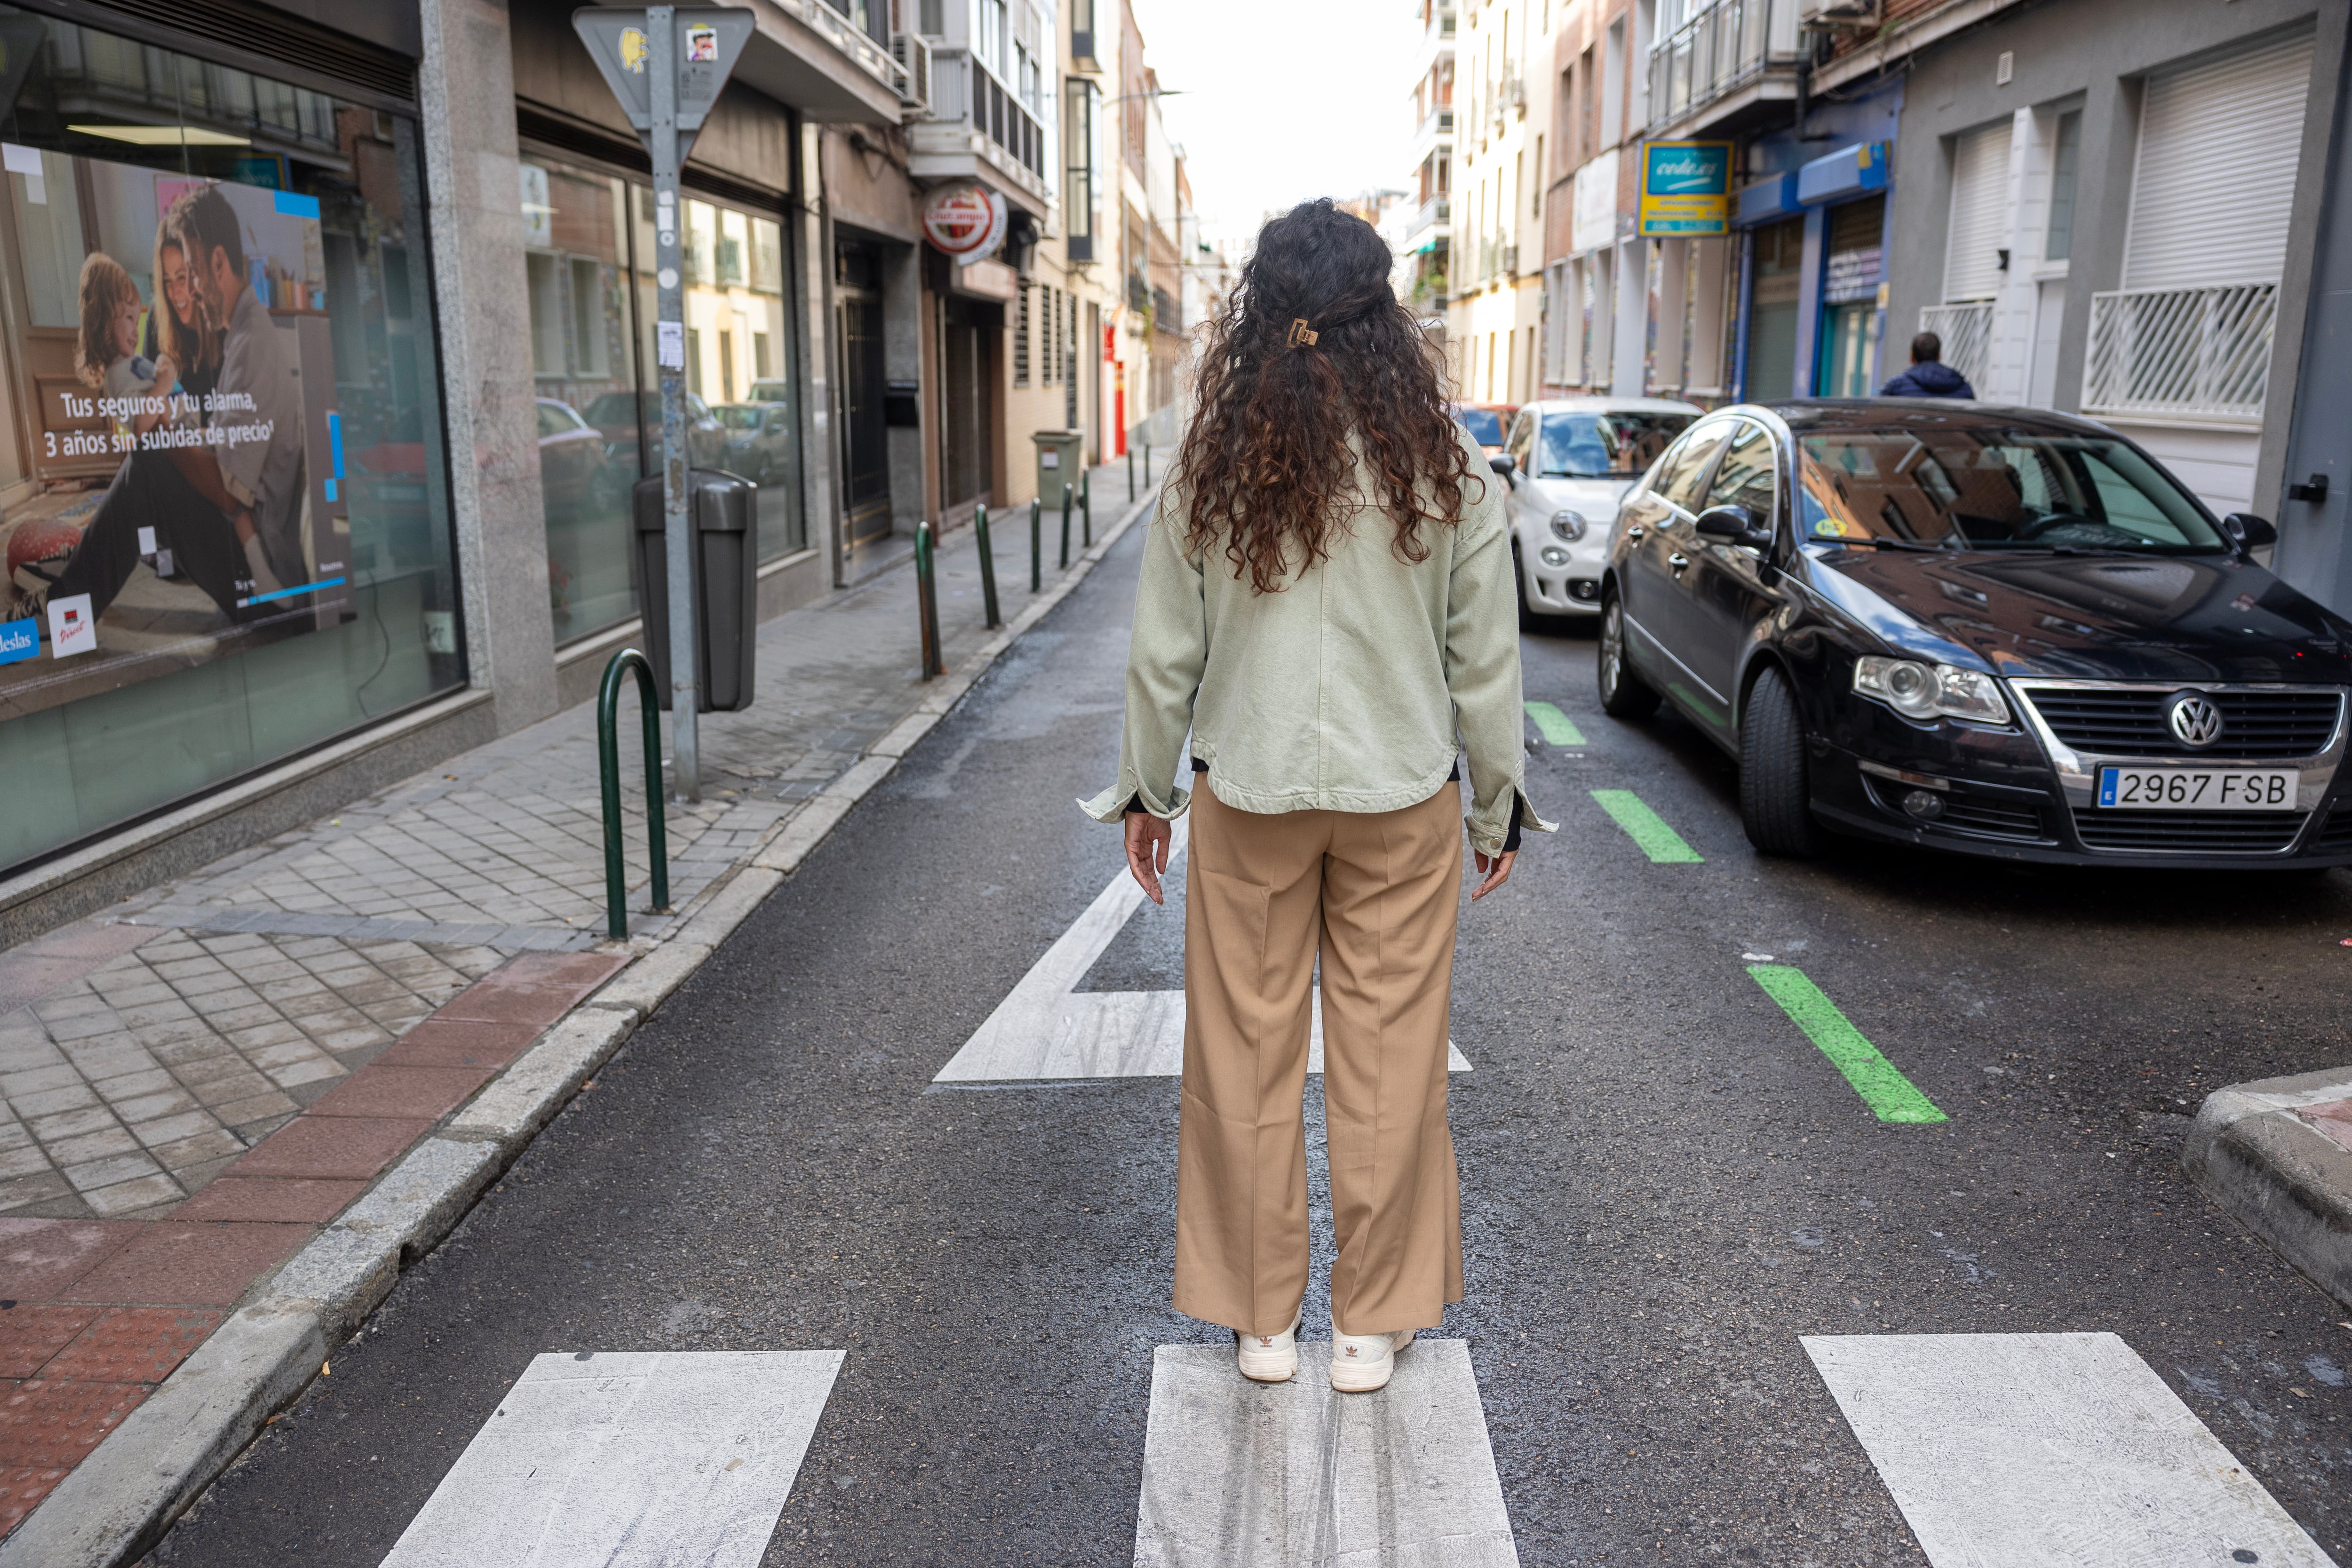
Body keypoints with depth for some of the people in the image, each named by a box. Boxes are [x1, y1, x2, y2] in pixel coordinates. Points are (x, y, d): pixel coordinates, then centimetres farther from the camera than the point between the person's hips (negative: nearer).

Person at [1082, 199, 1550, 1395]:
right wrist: (1498, 804, 11)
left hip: (1247, 801, 0)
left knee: (1246, 1060, 12)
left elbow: (1164, 656, 0)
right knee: (1388, 1062, 11)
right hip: (1401, 801, 0)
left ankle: (1260, 1322, 26)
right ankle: (1374, 1322, 25)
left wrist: (1145, 793, 12)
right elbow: (1485, 660, -1)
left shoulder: (1208, 470, -5)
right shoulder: (1449, 469, -5)